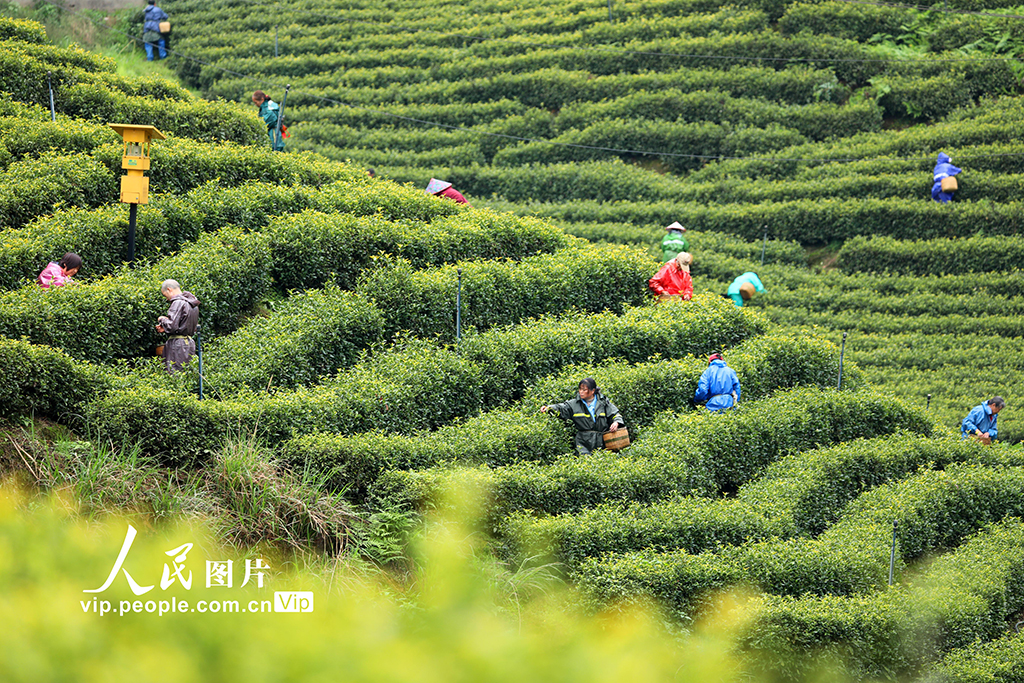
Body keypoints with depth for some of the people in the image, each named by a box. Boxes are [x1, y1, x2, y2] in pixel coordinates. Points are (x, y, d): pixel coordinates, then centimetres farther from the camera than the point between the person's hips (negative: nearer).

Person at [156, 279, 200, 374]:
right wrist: (164, 328, 17)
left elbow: (171, 326, -20)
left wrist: (162, 320, 1)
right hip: (190, 343, 9)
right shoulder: (193, 304, 15)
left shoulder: (178, 303, -13)